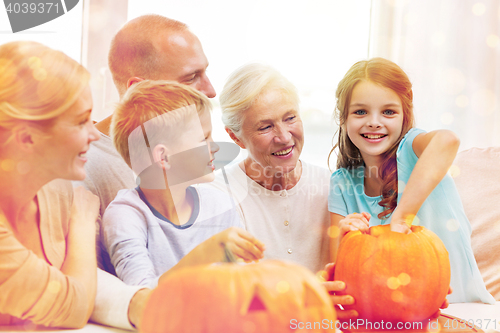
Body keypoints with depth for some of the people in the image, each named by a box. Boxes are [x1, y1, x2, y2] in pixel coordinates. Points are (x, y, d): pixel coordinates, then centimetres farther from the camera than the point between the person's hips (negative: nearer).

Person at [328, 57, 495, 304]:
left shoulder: (410, 149, -9)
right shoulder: (342, 184, 1)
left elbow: (447, 140, -35)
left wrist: (400, 219, -37)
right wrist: (344, 235, -23)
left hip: (460, 301, -3)